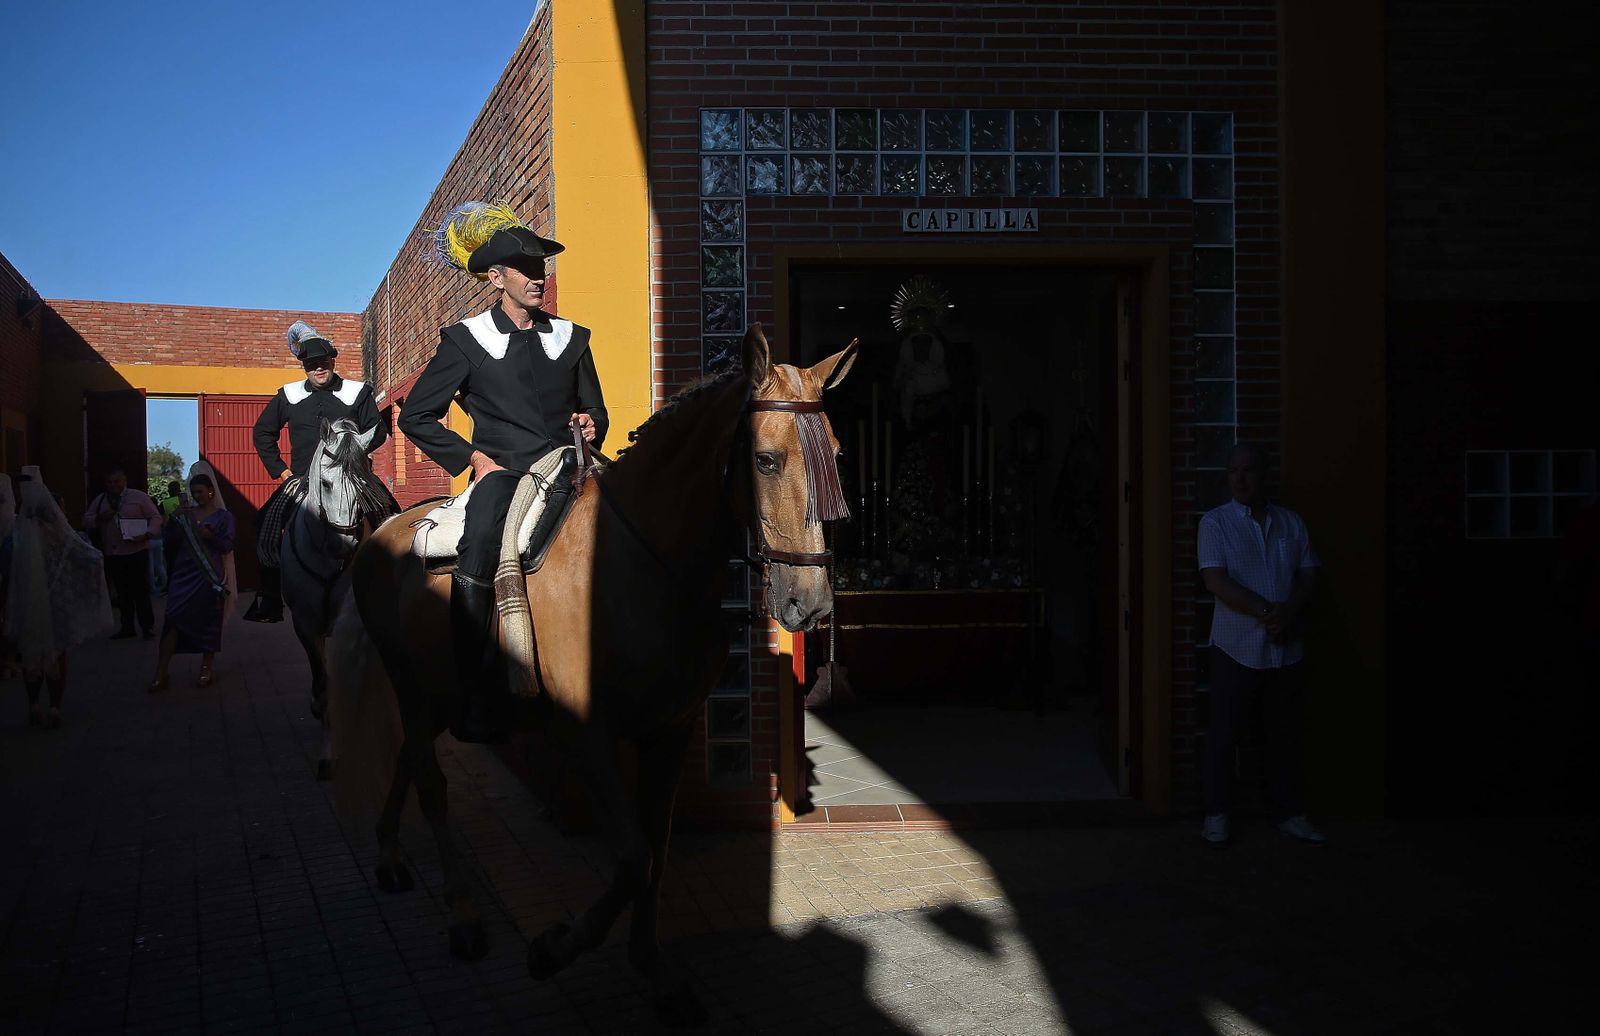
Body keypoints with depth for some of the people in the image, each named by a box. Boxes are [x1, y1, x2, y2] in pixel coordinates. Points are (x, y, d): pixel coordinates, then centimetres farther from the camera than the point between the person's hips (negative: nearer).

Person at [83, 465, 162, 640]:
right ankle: (127, 627, 18)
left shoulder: (138, 497, 1)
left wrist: (147, 534, -17)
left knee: (141, 592, -4)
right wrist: (99, 518, -7)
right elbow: (86, 520, 14)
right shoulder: (100, 500, 14)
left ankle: (147, 626, 4)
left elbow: (155, 517, -1)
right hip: (112, 554, 4)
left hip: (136, 552, -4)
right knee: (122, 593, 11)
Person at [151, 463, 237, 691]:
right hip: (184, 575, 2)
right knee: (173, 620, -7)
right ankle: (161, 674, -10)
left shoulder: (223, 516, 5)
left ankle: (206, 669, 12)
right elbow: (170, 544, 12)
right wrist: (174, 523, -4)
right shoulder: (185, 515, 14)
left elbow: (228, 546, -4)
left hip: (209, 576, -2)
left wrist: (210, 536, -21)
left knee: (209, 622, 1)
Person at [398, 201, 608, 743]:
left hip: (565, 474, 3)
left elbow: (594, 408, 26)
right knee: (476, 561, -32)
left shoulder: (570, 338, 17)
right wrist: (473, 457, -2)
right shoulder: (467, 341, 7)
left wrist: (590, 424, 1)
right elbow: (415, 415, 9)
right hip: (501, 474, -3)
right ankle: (478, 706, -27)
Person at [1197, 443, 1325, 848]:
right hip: (1236, 647, -3)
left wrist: (1289, 612, -14)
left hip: (1287, 649, 3)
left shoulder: (1291, 522, 8)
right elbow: (1216, 581, -13)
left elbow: (1308, 575, 5)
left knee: (1288, 734, 10)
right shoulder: (1215, 522, -4)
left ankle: (1292, 813, 22)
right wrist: (1266, 612, -19)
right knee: (1223, 733, 2)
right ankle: (1217, 814, 13)